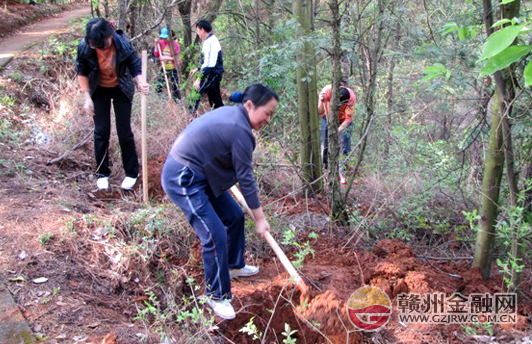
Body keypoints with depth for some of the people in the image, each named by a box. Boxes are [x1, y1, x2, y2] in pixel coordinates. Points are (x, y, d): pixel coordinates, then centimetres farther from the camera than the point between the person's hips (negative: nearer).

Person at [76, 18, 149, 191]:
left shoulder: (123, 44, -27)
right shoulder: (84, 47, -23)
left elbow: (135, 65, -12)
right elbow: (82, 72, -8)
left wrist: (140, 82, -32)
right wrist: (87, 97, -12)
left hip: (121, 90, -1)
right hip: (99, 91, 1)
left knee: (124, 131, 1)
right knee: (101, 131, 3)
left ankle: (132, 173, 16)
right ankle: (102, 173, 19)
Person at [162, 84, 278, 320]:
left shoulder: (231, 113, 7)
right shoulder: (240, 130, -22)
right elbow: (246, 179, -17)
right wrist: (259, 218, -7)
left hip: (200, 175, 11)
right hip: (183, 180, -11)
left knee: (234, 216, 17)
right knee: (215, 236, -12)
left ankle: (235, 266, 39)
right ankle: (217, 296, 4)